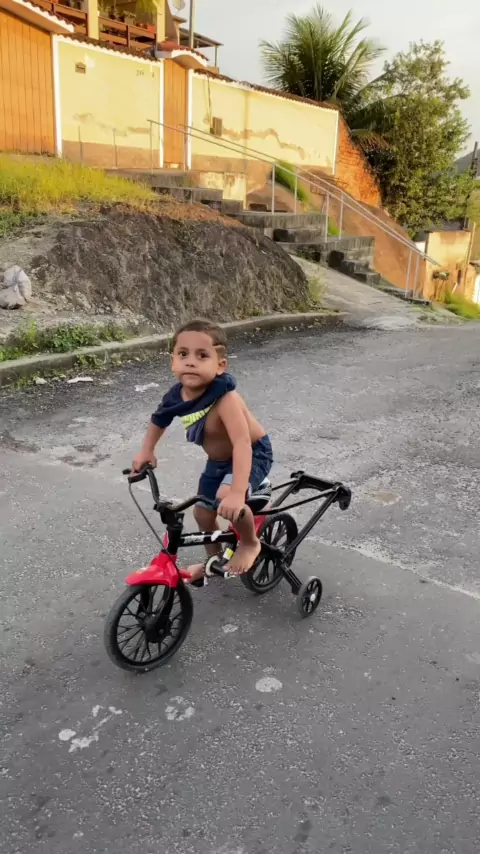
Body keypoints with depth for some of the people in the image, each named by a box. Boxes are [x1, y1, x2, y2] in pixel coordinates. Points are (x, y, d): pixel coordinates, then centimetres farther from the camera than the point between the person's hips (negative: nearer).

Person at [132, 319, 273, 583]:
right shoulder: (176, 396, -17)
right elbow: (159, 420, 7)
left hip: (253, 454, -7)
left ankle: (250, 543, 0)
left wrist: (236, 492, -55)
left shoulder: (225, 398, -38)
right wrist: (146, 451, 1)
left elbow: (242, 443, -47)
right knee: (202, 512, 13)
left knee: (226, 500, -31)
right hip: (218, 460, 7)